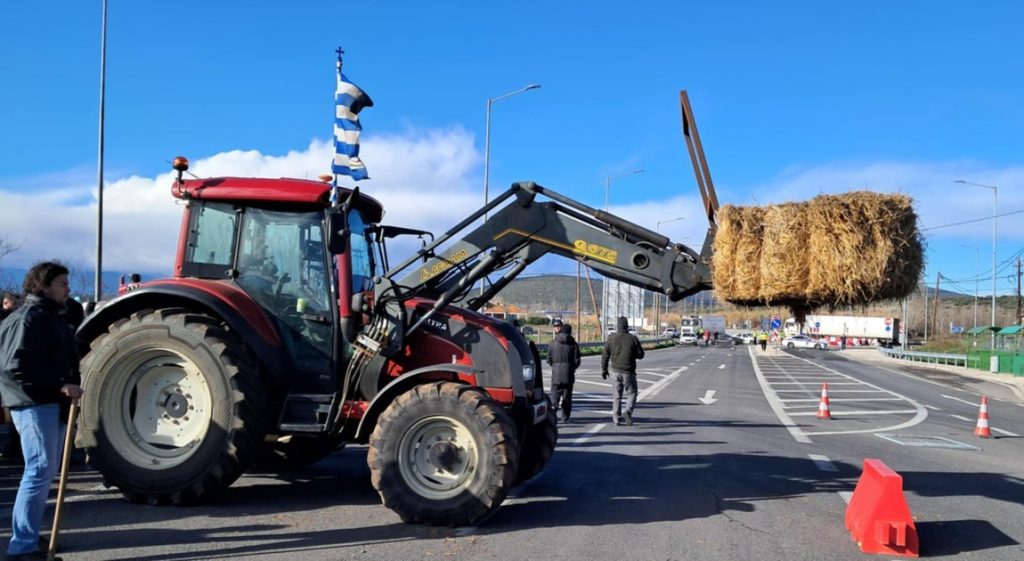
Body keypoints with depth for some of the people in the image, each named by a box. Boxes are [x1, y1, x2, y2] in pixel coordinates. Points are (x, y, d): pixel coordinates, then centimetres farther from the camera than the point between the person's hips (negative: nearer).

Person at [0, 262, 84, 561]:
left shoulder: (51, 317, 17)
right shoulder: (29, 317, -14)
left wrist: (68, 386, 7)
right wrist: (60, 385, -23)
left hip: (53, 403, 10)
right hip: (35, 404, -10)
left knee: (46, 471, 16)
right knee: (40, 470, -10)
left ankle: (27, 534, 29)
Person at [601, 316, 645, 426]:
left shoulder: (611, 339, -2)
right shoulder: (633, 339, -8)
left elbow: (605, 356, 1)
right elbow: (640, 355, -3)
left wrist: (604, 370, 11)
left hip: (616, 371, 2)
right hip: (629, 371, -2)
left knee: (617, 394, 13)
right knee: (632, 393, 8)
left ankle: (616, 416, 10)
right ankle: (628, 411, -14)